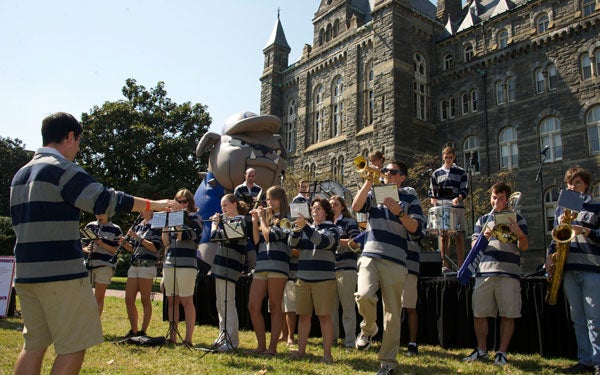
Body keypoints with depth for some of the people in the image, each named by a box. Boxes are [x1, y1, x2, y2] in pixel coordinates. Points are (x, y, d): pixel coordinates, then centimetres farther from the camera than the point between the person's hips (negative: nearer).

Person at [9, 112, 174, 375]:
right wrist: (153, 204, -13)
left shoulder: (21, 174, 17)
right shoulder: (62, 169, -10)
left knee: (34, 344, 16)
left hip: (25, 273, 9)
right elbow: (104, 200, -20)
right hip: (61, 274, -9)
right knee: (74, 347, -1)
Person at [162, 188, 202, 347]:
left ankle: (188, 338, -3)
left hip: (186, 264, -6)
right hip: (169, 263, 6)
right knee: (172, 301, 8)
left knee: (186, 301, -6)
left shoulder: (194, 218, 2)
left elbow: (182, 236, -14)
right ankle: (172, 336, 15)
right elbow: (166, 243, 12)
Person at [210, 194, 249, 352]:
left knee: (227, 303, -7)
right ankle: (224, 334, 24)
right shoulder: (226, 219, 18)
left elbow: (216, 236, -16)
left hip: (229, 266, -9)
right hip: (221, 264, 9)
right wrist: (216, 221, 12)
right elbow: (214, 236, 14)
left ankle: (232, 340, -1)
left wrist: (215, 223, 0)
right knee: (221, 303, 14)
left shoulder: (239, 220, -9)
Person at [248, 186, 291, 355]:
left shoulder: (286, 219, 1)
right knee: (253, 306, 1)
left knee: (275, 307, -1)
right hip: (261, 265, 7)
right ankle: (261, 345, 11)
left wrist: (262, 218, -1)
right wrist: (255, 221, 6)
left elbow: (270, 236, -13)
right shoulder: (267, 218, 21)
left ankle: (272, 346, 6)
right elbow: (256, 241, 13)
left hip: (277, 265, -6)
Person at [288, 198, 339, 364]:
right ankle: (301, 350, 15)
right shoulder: (306, 229, 17)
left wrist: (304, 226, -26)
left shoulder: (332, 229, 3)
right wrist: (297, 228, -13)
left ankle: (327, 353, 2)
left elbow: (323, 242, -17)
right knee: (303, 315, 7)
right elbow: (293, 244, 5)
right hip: (303, 278, 5)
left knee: (324, 316, -4)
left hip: (324, 279, -4)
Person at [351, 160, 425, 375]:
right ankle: (368, 329, 9)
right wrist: (368, 181, -6)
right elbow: (356, 206, -3)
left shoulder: (410, 199, 11)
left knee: (393, 311, 1)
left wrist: (399, 212, -15)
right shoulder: (373, 193, 17)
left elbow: (416, 228, 0)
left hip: (395, 261, -1)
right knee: (364, 295, -24)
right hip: (370, 256, 1)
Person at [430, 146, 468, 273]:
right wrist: (434, 202, 0)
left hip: (456, 206, -2)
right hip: (441, 207, 2)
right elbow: (432, 191, 18)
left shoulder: (461, 172, 9)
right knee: (443, 235, 0)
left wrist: (459, 198, -16)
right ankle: (445, 265, 4)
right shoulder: (436, 173, 15)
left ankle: (460, 265, -3)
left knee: (459, 235, -5)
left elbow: (465, 190, 3)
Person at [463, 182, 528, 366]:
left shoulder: (517, 219, 12)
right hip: (484, 271, 2)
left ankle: (502, 352, 11)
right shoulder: (483, 220, 19)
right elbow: (473, 246, 13)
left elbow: (524, 247, 3)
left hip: (508, 273, -2)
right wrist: (484, 237, -8)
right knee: (479, 314, 3)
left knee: (507, 315, -1)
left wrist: (519, 233, -18)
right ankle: (481, 350, 17)